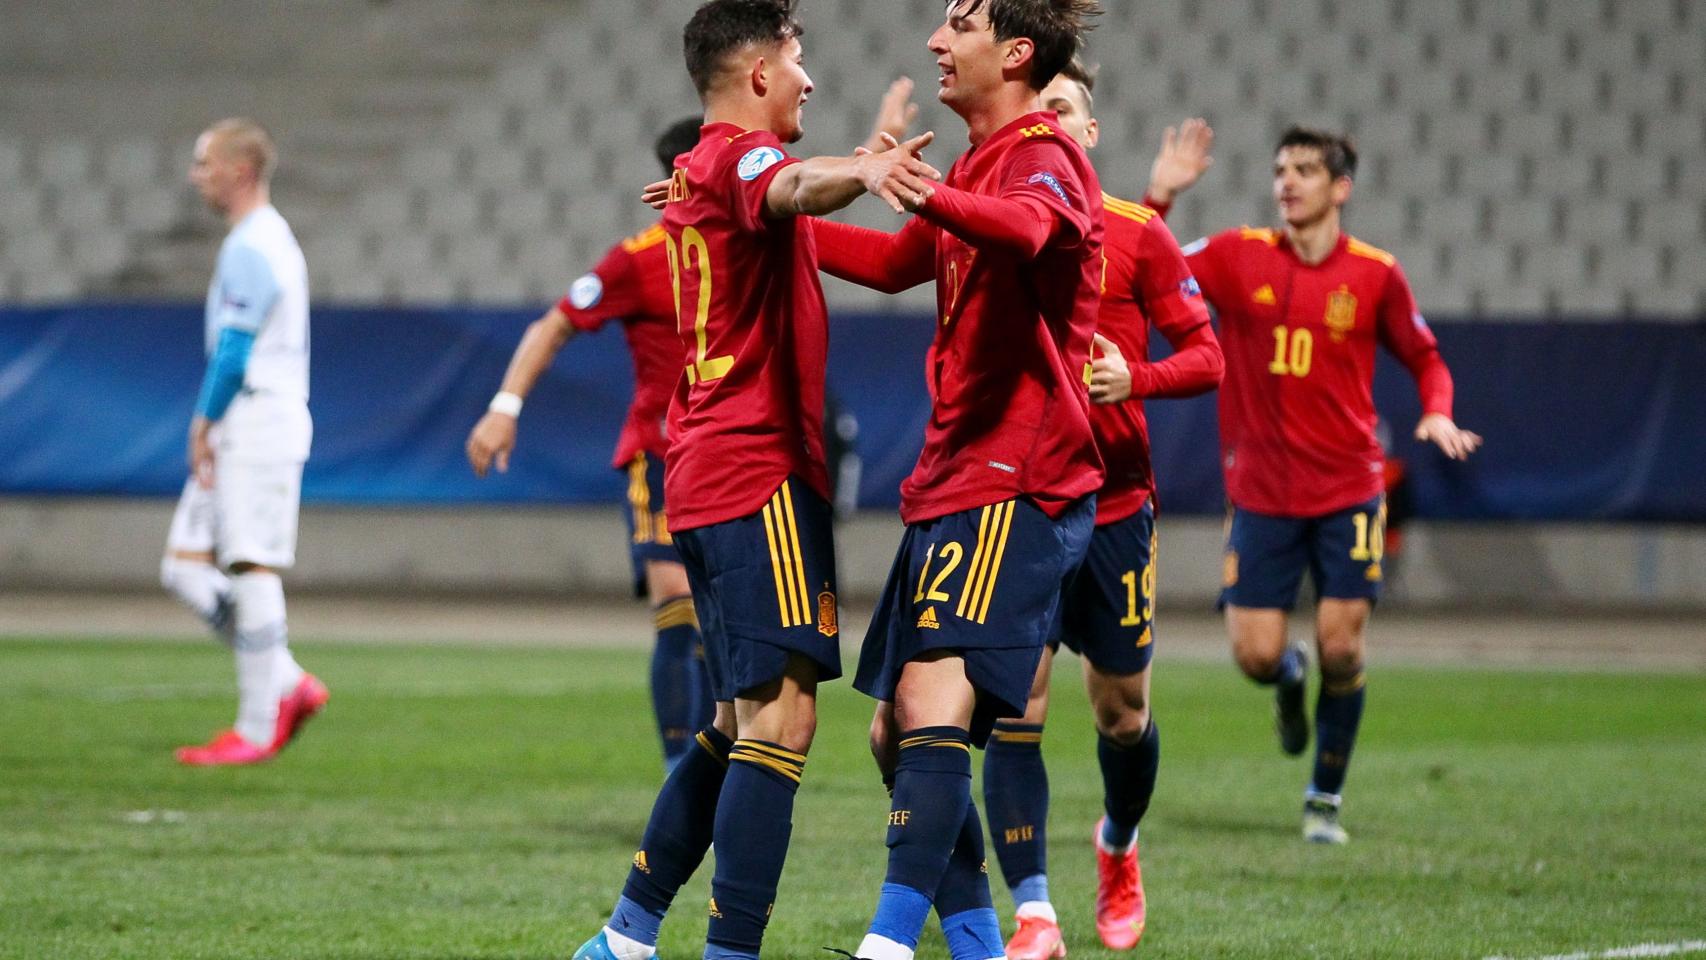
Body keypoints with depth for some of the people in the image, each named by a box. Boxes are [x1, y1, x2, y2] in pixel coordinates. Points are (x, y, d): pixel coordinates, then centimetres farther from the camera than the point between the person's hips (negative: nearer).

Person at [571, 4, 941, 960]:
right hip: (760, 469, -11)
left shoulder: (697, 175, 19)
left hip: (707, 476, 11)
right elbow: (792, 189, -36)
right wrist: (863, 172, -57)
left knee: (743, 718, 19)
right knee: (783, 718, -16)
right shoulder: (742, 155, -11)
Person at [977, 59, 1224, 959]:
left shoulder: (1137, 234, -1)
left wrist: (1137, 378, -17)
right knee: (1014, 709, -12)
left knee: (1122, 711, 11)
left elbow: (1205, 353, 0)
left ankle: (1118, 848, 41)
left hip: (1114, 505, 0)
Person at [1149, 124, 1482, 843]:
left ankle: (1325, 799, 12)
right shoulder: (1238, 256, -1)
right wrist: (1159, 197, -15)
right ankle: (1288, 680, 35)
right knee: (1255, 655, -4)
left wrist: (1437, 413, -8)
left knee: (1341, 644, -7)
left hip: (1347, 491, -1)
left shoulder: (1374, 273, -1)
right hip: (1260, 491, 1)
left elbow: (1424, 357, 11)